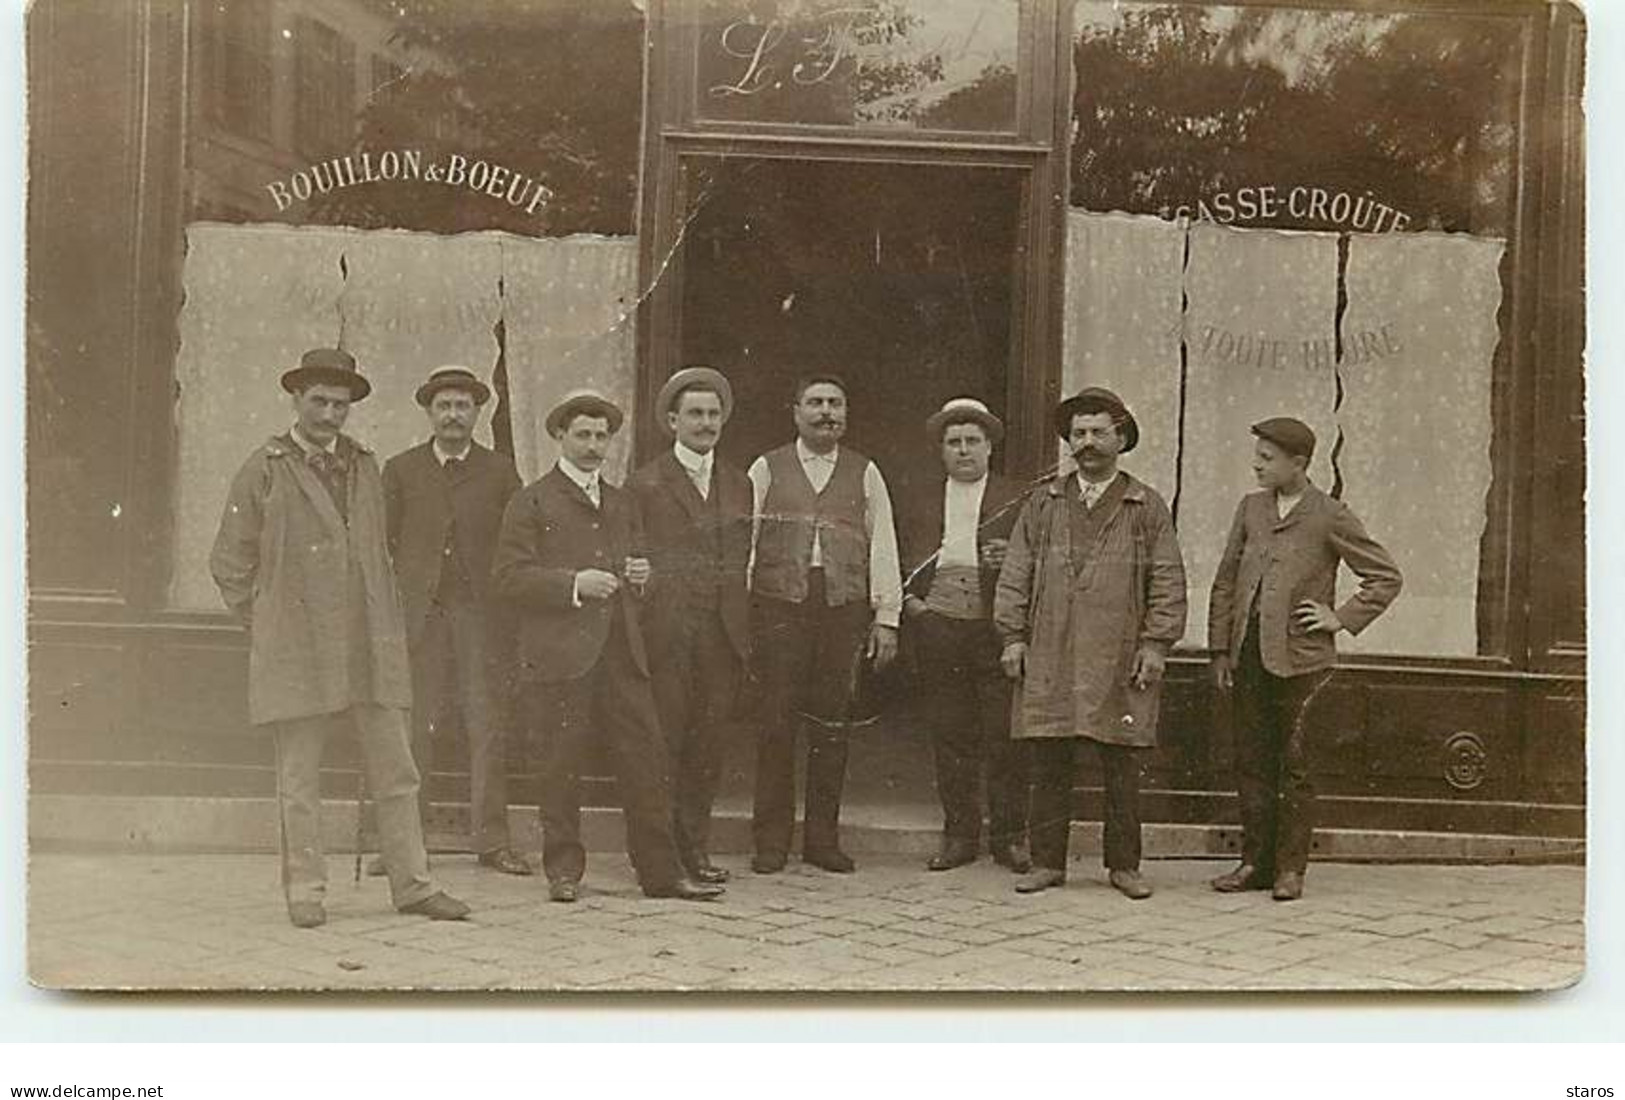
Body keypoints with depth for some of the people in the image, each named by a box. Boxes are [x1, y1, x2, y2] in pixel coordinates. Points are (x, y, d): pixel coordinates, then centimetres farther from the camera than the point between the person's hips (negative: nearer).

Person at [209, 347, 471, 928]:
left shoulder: (365, 467, 14)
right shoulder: (264, 470, 1)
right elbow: (229, 563, 5)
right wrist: (265, 626, 4)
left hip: (369, 644, 4)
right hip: (295, 650, -4)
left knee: (394, 769, 4)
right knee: (299, 776, 3)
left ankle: (412, 884, 12)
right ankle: (305, 890, 13)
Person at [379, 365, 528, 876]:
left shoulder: (500, 471, 11)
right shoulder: (400, 470, 11)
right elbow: (382, 545, 9)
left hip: (481, 615, 0)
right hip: (417, 615, 0)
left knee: (488, 726, -2)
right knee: (411, 728, -2)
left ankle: (491, 839, 5)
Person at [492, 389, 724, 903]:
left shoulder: (620, 504, 22)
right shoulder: (532, 501, 4)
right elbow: (508, 575, -5)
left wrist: (639, 576, 8)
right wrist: (573, 584, -16)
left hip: (622, 653, 5)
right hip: (559, 656, -5)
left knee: (647, 760, 2)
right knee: (561, 769, 0)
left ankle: (660, 871, 8)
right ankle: (564, 871, 13)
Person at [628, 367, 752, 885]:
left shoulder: (740, 485, 16)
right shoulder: (645, 484, 2)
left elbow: (746, 560, 15)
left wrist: (748, 630, 9)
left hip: (724, 632, 4)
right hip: (667, 631, -4)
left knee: (708, 742, 6)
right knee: (663, 740, -3)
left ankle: (695, 848, 15)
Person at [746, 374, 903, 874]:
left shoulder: (865, 474, 13)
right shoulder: (766, 470, 10)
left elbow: (883, 547, 10)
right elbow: (742, 540, 6)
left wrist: (886, 617, 3)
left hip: (844, 608, 1)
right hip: (778, 606, -1)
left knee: (833, 725, 4)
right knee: (776, 722, -2)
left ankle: (823, 838, 13)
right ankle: (771, 840, 7)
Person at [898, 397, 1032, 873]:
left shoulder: (1018, 502, 10)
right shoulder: (919, 506, 18)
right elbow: (898, 567, 22)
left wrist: (1013, 560, -12)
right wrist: (907, 598, 3)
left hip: (998, 632, -2)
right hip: (938, 632, 2)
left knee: (1006, 738, -4)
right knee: (951, 738, 4)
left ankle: (1010, 837, 7)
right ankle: (959, 835, 13)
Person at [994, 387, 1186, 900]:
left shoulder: (1147, 507, 7)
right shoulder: (1043, 502, 12)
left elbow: (1169, 582, 4)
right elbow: (1016, 573, 11)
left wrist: (1155, 645, -4)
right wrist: (1013, 636, 2)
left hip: (1120, 661, -1)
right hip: (1049, 659, 1)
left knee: (1121, 769, 3)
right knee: (1049, 765, 3)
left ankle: (1124, 865, 14)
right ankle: (1047, 862, 12)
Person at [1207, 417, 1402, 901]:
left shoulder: (1330, 517, -2)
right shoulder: (1250, 508, 12)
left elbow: (1386, 577, 3)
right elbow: (1225, 582, 14)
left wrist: (1343, 620, -5)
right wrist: (1220, 650, 9)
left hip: (1299, 657, -5)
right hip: (1248, 656, 5)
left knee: (1295, 766, 2)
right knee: (1251, 762, 8)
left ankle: (1290, 868, 11)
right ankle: (1256, 863, 17)